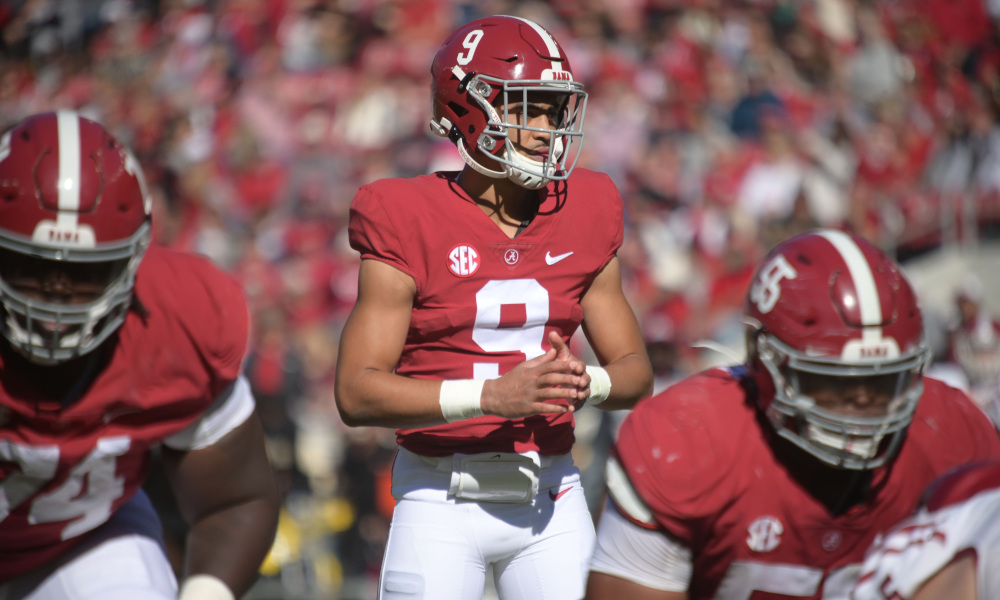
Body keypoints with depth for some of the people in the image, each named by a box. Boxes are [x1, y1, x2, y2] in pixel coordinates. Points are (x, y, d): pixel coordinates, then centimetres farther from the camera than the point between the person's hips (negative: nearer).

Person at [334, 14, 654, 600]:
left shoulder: (582, 221, 5)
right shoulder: (412, 226, -8)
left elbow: (637, 373, 11)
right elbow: (357, 391, -13)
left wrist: (585, 382, -13)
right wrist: (491, 395, -24)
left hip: (552, 502, 4)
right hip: (443, 505, -4)